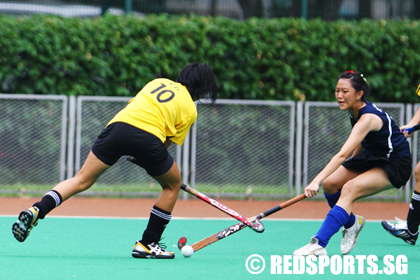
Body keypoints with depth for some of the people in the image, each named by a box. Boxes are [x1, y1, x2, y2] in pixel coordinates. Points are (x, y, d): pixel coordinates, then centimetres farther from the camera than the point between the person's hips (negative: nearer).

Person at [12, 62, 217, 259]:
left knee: (82, 180, 10)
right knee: (173, 185, 23)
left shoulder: (158, 82, 31)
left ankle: (36, 211, -11)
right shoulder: (190, 109, 18)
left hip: (119, 124, 3)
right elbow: (168, 143, 14)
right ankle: (147, 244, 19)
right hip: (149, 137, -3)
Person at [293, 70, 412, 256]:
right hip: (372, 157, 9)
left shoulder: (368, 118, -30)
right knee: (330, 183, -7)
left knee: (350, 189, -30)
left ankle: (319, 245, -39)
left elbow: (343, 154, -40)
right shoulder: (356, 112, -3)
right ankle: (351, 223, 21)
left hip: (395, 165, -9)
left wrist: (316, 181, -48)